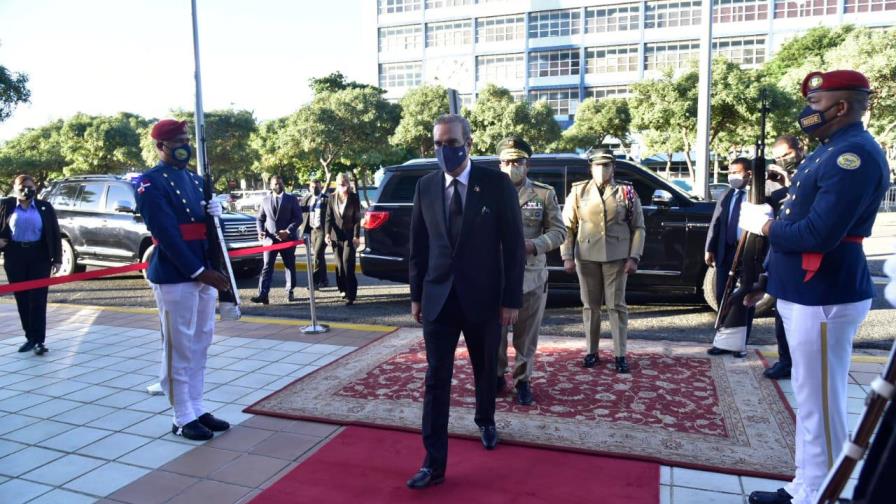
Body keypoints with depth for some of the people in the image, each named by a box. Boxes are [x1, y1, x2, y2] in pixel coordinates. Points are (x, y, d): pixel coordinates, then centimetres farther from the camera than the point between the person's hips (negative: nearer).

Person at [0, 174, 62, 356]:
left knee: (37, 300, -5)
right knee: (22, 299, 7)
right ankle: (30, 337, 17)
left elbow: (55, 234, 4)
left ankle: (39, 340, -5)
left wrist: (57, 259, -2)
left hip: (39, 257, -2)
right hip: (15, 257, 2)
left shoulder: (45, 208, 4)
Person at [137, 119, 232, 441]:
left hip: (204, 273, 8)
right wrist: (199, 271, -20)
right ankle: (183, 418, 12)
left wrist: (215, 213, -4)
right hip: (174, 277, -8)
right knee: (179, 349, 0)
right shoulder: (151, 183, -9)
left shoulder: (196, 179, 15)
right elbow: (167, 235, -17)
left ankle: (197, 410, 25)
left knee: (200, 346, 14)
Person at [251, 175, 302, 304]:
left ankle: (290, 292, 20)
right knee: (267, 267, -6)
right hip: (270, 238, 1)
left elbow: (298, 218, -2)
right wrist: (260, 231, -7)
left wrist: (288, 231, -16)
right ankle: (263, 294, -13)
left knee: (290, 266, 8)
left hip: (287, 238, -1)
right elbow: (259, 218, 13)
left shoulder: (292, 199, 4)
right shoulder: (265, 200, 12)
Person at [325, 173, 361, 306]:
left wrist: (356, 236, -9)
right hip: (336, 236, 4)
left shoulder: (354, 198, 0)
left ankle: (350, 294, -11)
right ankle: (343, 289, 20)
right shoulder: (332, 199, 8)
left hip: (350, 236, -4)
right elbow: (329, 217, 8)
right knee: (339, 265, 8)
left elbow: (357, 218, -2)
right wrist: (328, 233, -5)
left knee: (348, 264, -11)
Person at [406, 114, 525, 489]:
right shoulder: (426, 187, 2)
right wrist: (416, 295, 8)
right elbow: (417, 246, 8)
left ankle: (485, 422, 46)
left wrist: (512, 299, -8)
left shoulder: (497, 183, -8)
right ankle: (434, 463, 9)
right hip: (438, 299, 2)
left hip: (484, 298, -1)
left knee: (485, 371, 18)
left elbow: (513, 244, -6)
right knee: (436, 381, 1)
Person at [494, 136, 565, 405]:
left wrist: (533, 245, -15)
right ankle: (497, 376, 28)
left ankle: (522, 379, 26)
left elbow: (559, 231, 3)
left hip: (531, 276, 0)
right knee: (494, 331, 9)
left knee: (526, 334, 10)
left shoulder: (545, 194, 4)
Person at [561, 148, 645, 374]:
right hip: (586, 257, 1)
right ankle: (592, 352, 19)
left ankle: (620, 355, 9)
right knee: (590, 305, 8)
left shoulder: (626, 192, 3)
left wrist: (633, 257, -5)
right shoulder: (578, 191, 5)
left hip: (616, 257, -1)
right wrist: (567, 257, -3)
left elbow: (638, 227, 3)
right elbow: (567, 226, 4)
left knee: (617, 305, 2)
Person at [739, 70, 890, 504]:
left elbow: (819, 234, -25)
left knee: (820, 406, -2)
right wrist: (765, 277, 16)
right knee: (808, 401, 17)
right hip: (801, 293, 11)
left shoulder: (854, 154, -16)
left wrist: (762, 225, -10)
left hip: (824, 298, -11)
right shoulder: (828, 151, 16)